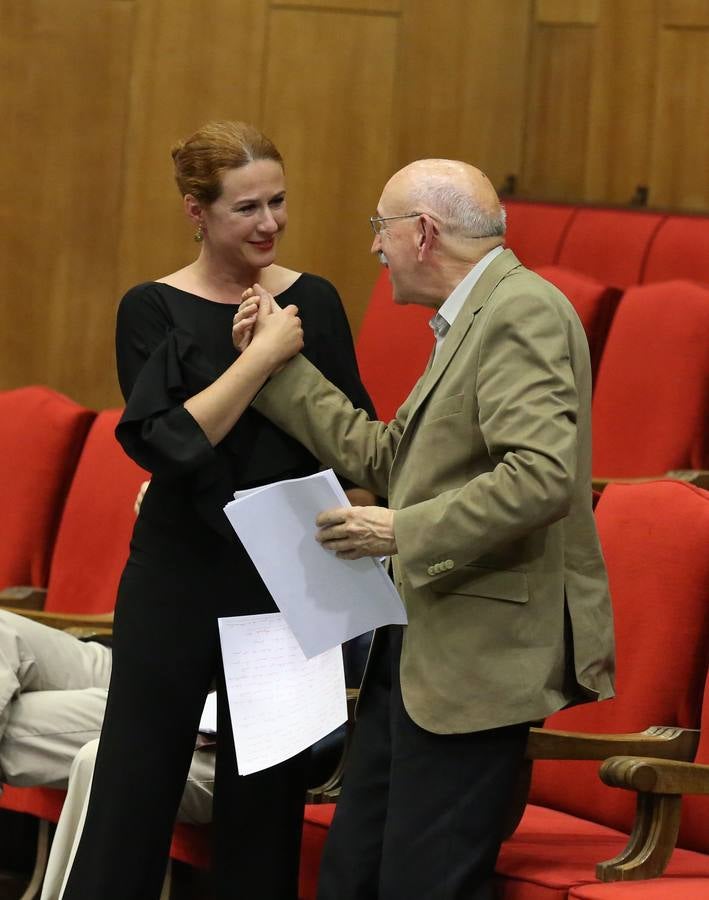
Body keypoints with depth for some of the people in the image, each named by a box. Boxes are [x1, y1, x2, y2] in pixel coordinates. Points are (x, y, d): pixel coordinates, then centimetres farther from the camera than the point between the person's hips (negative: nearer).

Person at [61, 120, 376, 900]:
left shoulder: (311, 302, 4)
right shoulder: (153, 310, -4)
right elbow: (169, 443, -15)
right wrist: (260, 359, -18)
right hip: (179, 577, -3)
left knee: (265, 801, 8)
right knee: (134, 789, -2)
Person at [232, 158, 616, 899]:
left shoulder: (524, 311, -15)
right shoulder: (469, 319, 18)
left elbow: (542, 478, -26)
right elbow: (384, 459, 19)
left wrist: (405, 534, -20)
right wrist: (277, 363, 18)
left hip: (477, 656, -10)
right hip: (416, 645, 10)